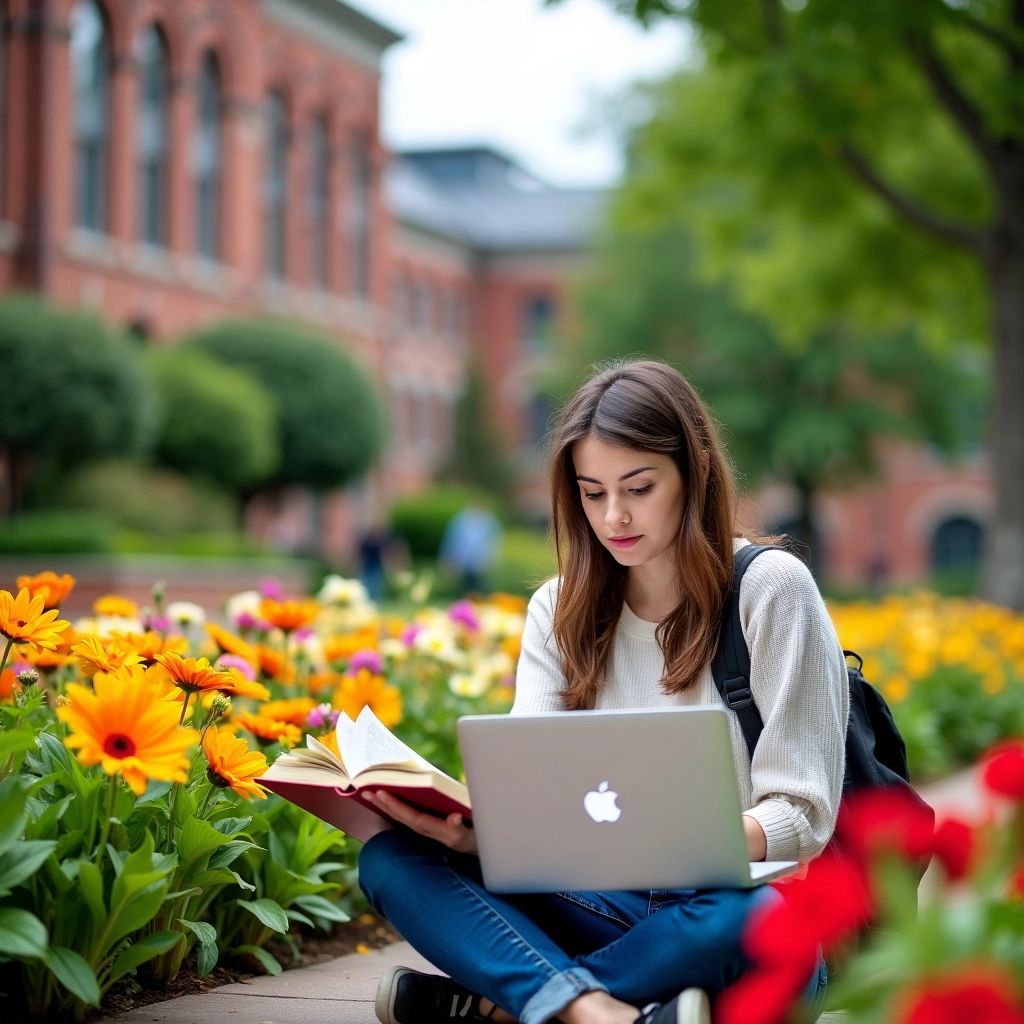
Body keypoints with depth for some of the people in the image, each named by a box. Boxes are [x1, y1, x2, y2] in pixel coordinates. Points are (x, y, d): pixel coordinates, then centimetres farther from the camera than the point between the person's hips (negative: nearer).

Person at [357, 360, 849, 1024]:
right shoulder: (559, 611, 10)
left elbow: (802, 816, -8)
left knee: (748, 919, -40)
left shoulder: (769, 589, -5)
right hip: (608, 910, 4)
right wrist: (474, 832, -27)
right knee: (390, 857, -17)